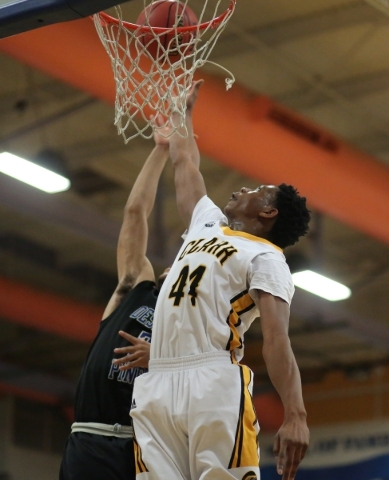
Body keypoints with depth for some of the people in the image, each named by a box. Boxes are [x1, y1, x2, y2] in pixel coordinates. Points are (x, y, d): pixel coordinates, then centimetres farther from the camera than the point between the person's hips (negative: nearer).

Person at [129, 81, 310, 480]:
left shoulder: (266, 257, 6)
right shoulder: (207, 223, 28)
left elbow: (276, 338, -9)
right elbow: (185, 164, 45)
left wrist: (295, 415, -21)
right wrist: (184, 109, 57)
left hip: (214, 386, -6)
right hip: (158, 386, 6)